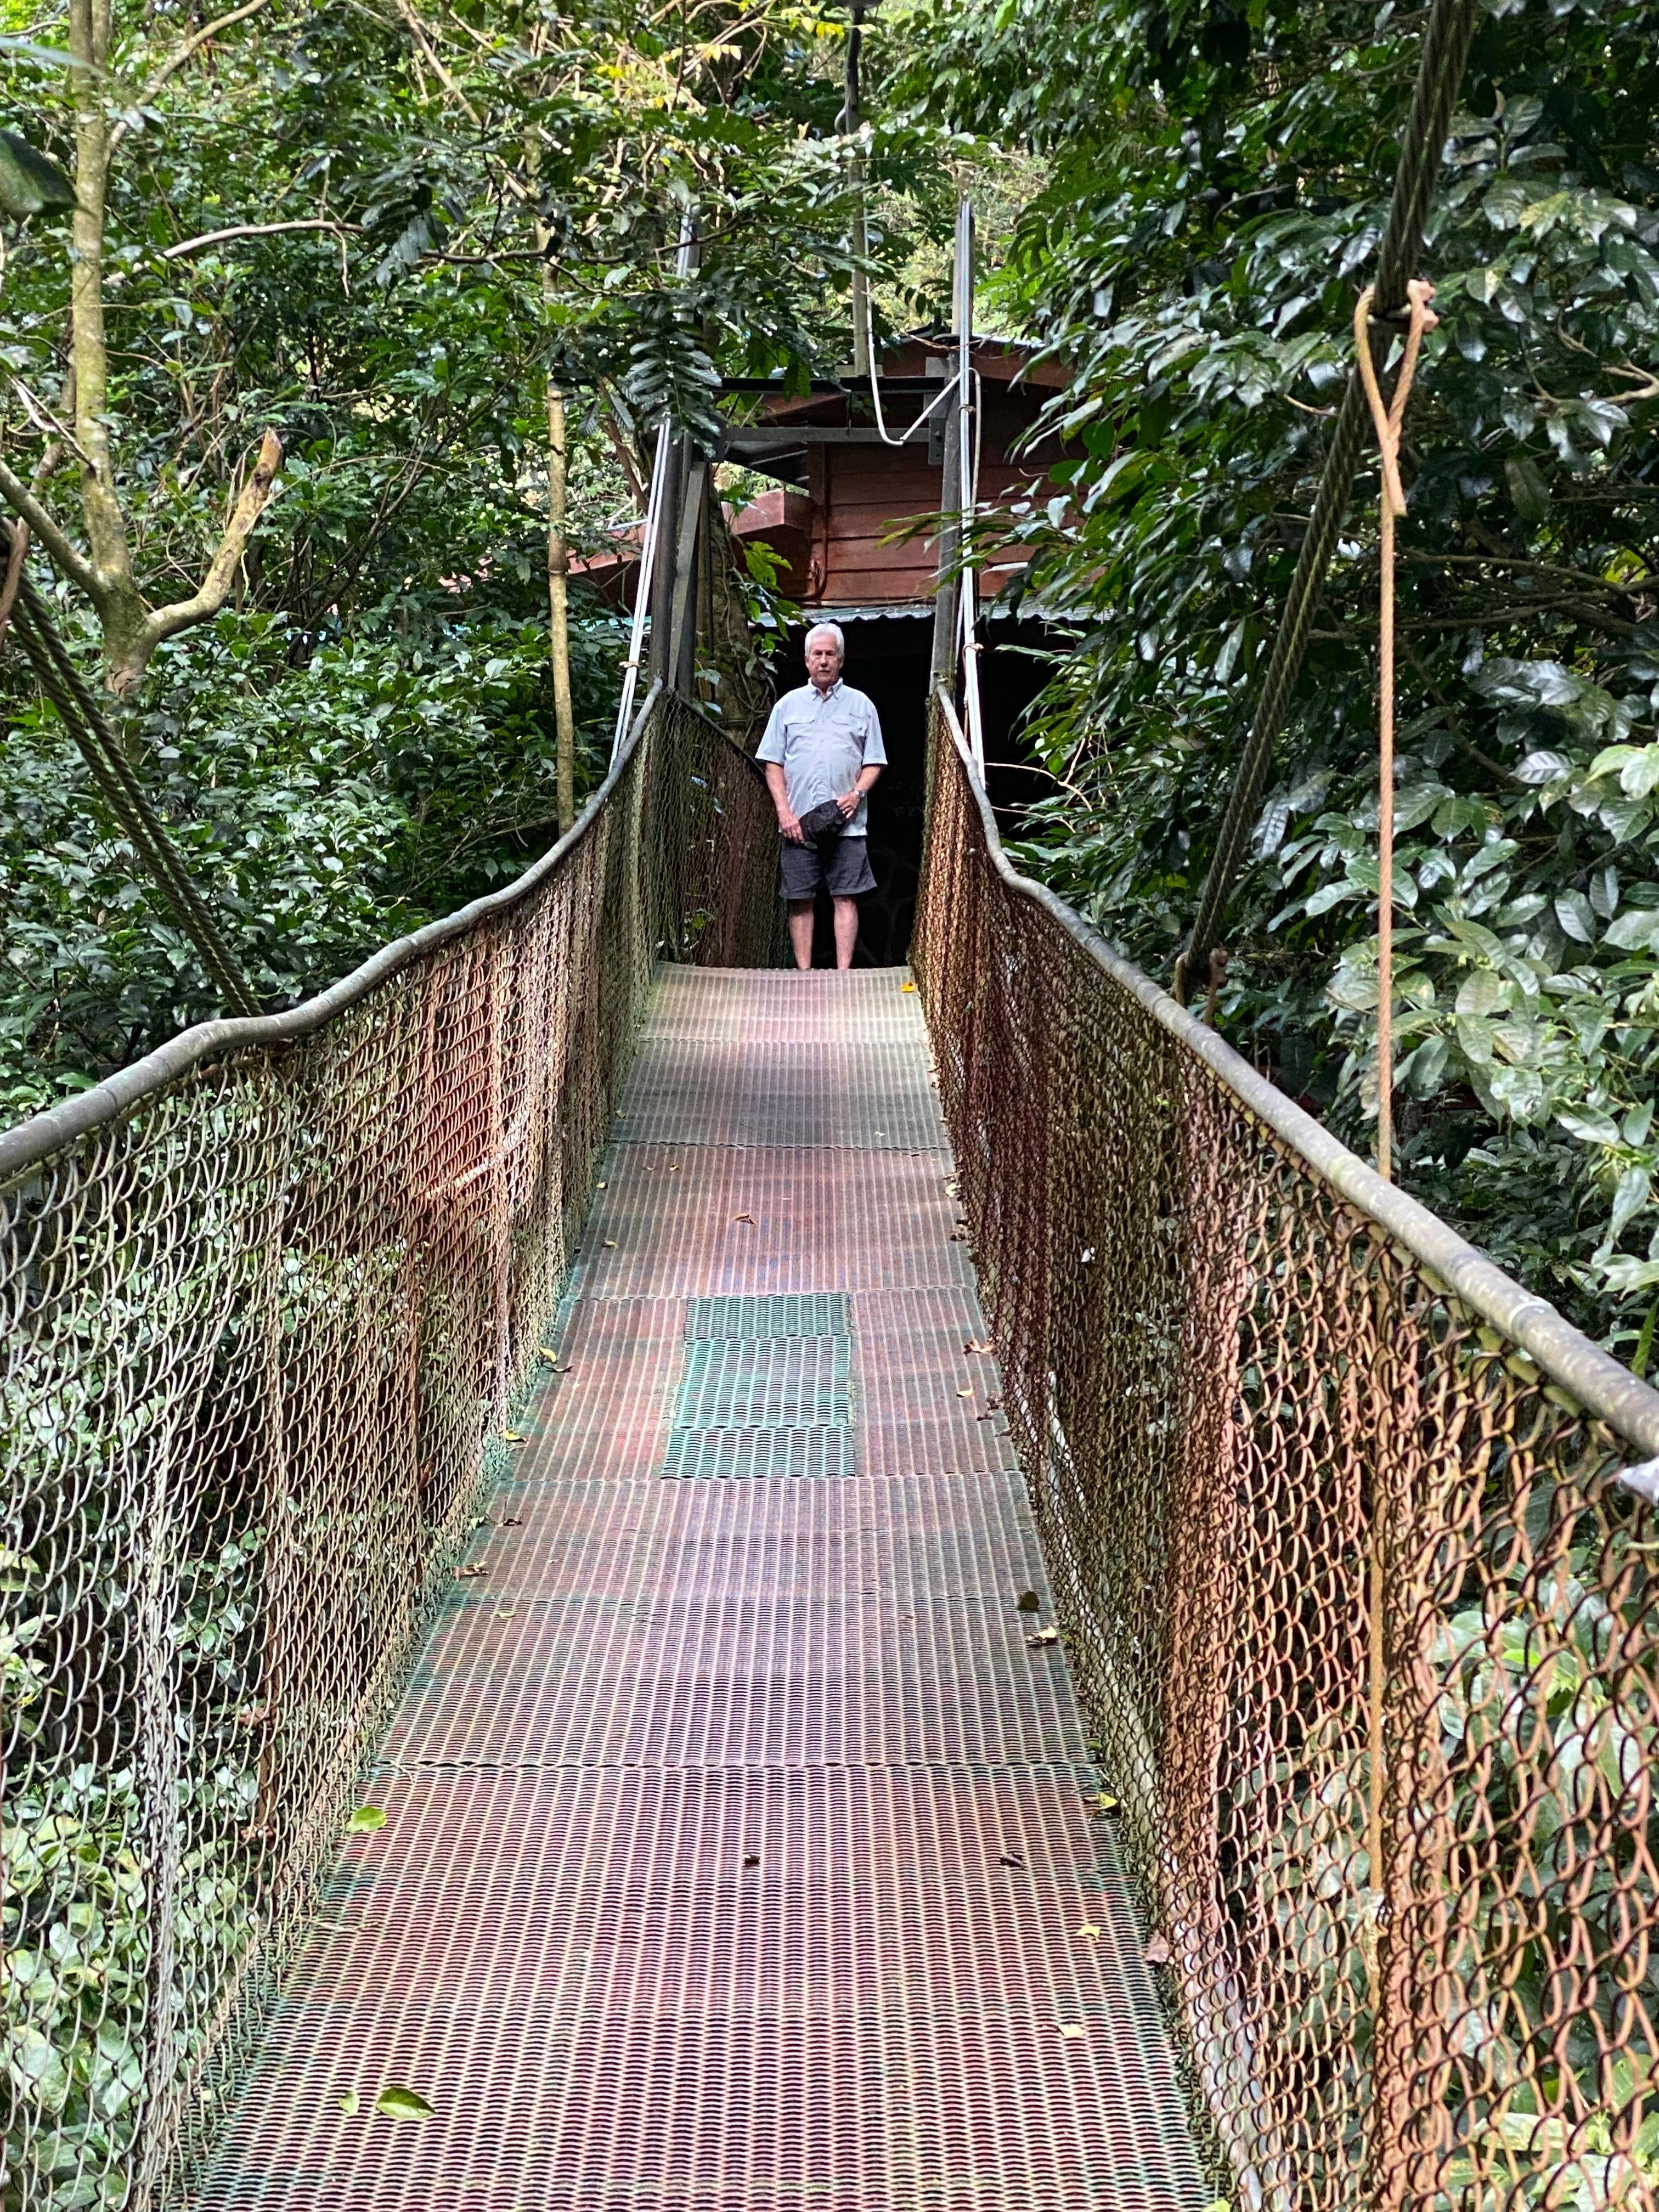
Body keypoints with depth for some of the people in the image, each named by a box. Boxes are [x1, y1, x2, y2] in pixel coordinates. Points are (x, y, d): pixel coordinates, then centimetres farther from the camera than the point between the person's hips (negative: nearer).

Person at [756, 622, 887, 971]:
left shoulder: (861, 705, 10)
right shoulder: (788, 705, 11)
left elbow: (874, 762, 10)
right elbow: (773, 764, 9)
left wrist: (857, 793, -9)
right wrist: (784, 811, -3)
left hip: (847, 823, -1)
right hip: (798, 823, 1)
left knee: (846, 898, -5)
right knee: (800, 900, 1)